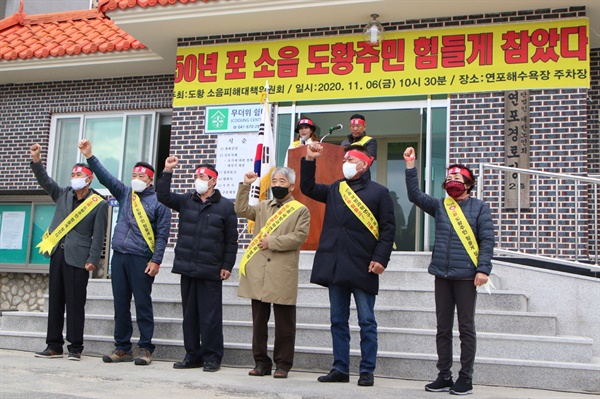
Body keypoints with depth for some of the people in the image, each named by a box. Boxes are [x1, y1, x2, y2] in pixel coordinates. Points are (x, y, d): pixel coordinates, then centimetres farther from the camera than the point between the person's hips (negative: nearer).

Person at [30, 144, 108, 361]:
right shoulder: (63, 195, 14)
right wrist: (36, 161, -10)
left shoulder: (99, 204, -2)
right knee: (55, 301, 8)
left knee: (75, 303, -4)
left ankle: (75, 348, 3)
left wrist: (93, 260, -12)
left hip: (78, 258, -5)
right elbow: (45, 181, 5)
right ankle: (54, 346, 15)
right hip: (58, 253, 6)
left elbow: (98, 235, -5)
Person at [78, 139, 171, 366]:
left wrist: (156, 261, -13)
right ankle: (122, 348, 16)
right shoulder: (124, 194, 15)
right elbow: (105, 177, 8)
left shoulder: (158, 201, -1)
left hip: (141, 260, -5)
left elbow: (162, 234, -5)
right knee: (120, 304, 8)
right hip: (119, 257, 5)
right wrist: (89, 157, -2)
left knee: (143, 304, -2)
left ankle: (145, 349, 5)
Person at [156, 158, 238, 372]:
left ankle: (212, 357, 7)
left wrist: (227, 266, -4)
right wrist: (167, 172, -6)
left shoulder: (226, 206, 1)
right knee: (189, 314, 10)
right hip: (186, 268, 5)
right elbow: (163, 196, 2)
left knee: (210, 316, -2)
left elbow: (231, 240, 1)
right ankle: (192, 355, 20)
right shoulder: (186, 200, 13)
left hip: (211, 271, -5)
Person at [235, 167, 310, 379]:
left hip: (283, 274, -4)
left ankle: (282, 365, 9)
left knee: (284, 322, 0)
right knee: (259, 320, 8)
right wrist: (245, 186, 0)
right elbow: (241, 210, 6)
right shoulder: (263, 207, 19)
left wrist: (273, 242, -11)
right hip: (258, 272, 4)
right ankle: (261, 362, 17)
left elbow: (299, 236, -8)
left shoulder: (301, 210, 4)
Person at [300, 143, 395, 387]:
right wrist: (309, 160, 10)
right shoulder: (334, 190, 16)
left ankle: (367, 371, 9)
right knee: (338, 321, 9)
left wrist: (381, 258, -13)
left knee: (367, 322, 2)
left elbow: (388, 229, -3)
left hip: (363, 267, -5)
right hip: (335, 266, 5)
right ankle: (340, 369, 17)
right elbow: (307, 188, 21)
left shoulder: (378, 192, 1)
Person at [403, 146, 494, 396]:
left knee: (466, 328, 3)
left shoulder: (479, 207, 2)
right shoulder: (439, 206, 13)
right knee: (443, 328, 9)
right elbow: (415, 195, 3)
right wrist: (410, 167, -5)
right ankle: (444, 377, 17)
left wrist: (483, 269, -13)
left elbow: (487, 240, -3)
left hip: (466, 276, -4)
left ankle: (465, 379, 10)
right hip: (442, 275, 4)